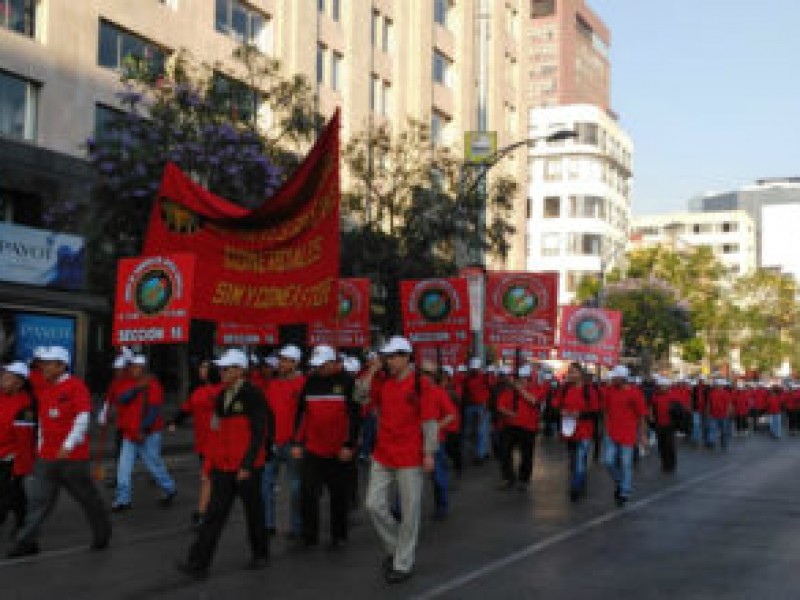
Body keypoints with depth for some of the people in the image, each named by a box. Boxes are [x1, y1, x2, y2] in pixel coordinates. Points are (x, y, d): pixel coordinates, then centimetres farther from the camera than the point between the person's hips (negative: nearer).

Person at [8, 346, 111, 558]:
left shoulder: (76, 386, -12)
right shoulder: (43, 391, 10)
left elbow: (83, 419, -19)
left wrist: (68, 446, -24)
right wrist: (40, 446, 16)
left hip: (73, 457, -6)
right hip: (47, 458, 6)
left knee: (87, 497, 7)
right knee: (38, 499, 0)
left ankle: (102, 533, 24)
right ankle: (27, 542, 3)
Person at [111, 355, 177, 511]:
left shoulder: (152, 386, -11)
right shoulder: (132, 385, 12)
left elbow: (153, 410, -18)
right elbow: (122, 399, -6)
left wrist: (144, 431, -22)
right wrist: (137, 389, -19)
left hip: (147, 435, -7)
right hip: (130, 435, 7)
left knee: (154, 464, 3)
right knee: (124, 467, 2)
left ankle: (169, 489, 24)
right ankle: (123, 500, 7)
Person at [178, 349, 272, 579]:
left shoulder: (253, 395, -13)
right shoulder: (221, 397, 8)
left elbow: (259, 433, -17)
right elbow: (215, 433, 14)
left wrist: (247, 465, -22)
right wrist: (209, 463, 11)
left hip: (248, 468, -6)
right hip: (223, 468, 6)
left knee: (254, 512, 10)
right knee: (214, 514, 0)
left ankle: (261, 554, 30)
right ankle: (198, 563, -1)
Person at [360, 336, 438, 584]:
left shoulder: (421, 384, -8)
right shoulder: (384, 384, 8)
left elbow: (429, 421, -9)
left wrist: (429, 453, -12)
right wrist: (371, 372, 2)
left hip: (410, 459, -5)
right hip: (382, 456, 6)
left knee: (409, 511, 3)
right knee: (374, 504, 5)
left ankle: (403, 563, 14)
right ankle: (394, 547, 26)